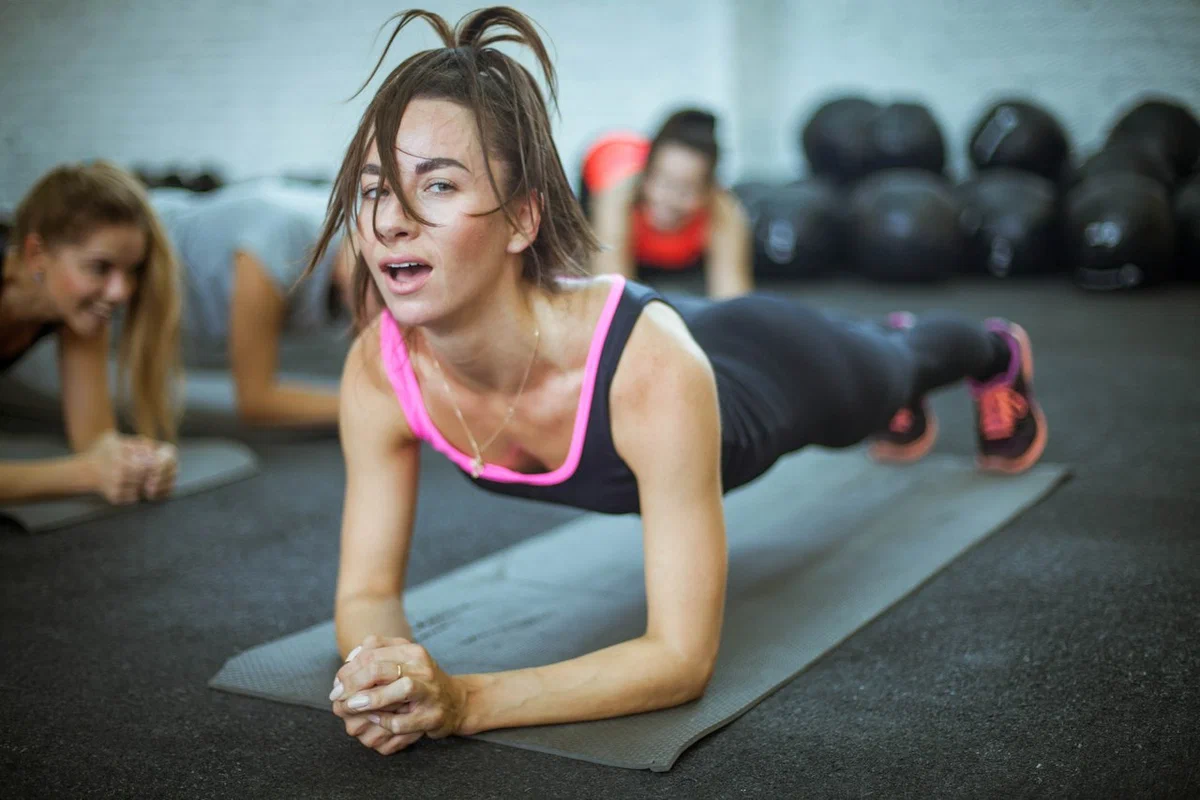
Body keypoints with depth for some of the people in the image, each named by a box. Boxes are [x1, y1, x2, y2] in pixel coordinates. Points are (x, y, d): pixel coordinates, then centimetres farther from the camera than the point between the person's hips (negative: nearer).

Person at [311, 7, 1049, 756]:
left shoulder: (651, 367, -50)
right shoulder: (378, 370, -36)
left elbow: (683, 657, -46)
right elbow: (367, 591, -26)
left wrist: (465, 700, -58)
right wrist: (381, 669, -48)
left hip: (764, 370, -4)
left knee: (889, 372, 34)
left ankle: (998, 351, 70)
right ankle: (897, 355, 76)